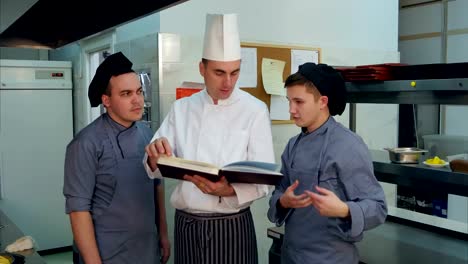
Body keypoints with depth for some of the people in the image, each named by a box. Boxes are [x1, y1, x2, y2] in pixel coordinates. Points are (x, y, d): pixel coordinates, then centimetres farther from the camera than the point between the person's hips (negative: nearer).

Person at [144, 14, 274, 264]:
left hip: (231, 228, -3)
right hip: (186, 225, 3)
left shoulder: (255, 110, -7)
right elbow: (159, 168, 1)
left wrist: (227, 191, -30)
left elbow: (263, 181, -11)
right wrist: (155, 157, -21)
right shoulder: (181, 108, 3)